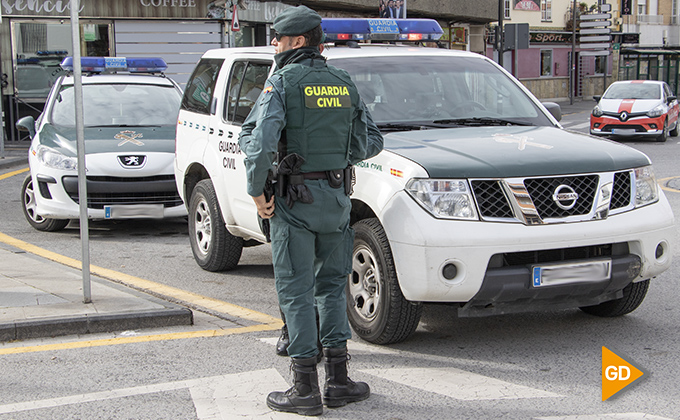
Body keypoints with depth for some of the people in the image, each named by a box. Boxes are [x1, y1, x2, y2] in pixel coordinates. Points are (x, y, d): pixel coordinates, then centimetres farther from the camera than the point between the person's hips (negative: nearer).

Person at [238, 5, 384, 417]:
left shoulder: (283, 82, -9)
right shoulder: (344, 83, 9)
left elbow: (260, 139, -21)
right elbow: (372, 142, 12)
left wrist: (257, 189, -11)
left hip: (295, 199, -5)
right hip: (338, 196, 5)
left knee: (296, 291, 1)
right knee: (332, 286, 15)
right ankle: (339, 382, 15)